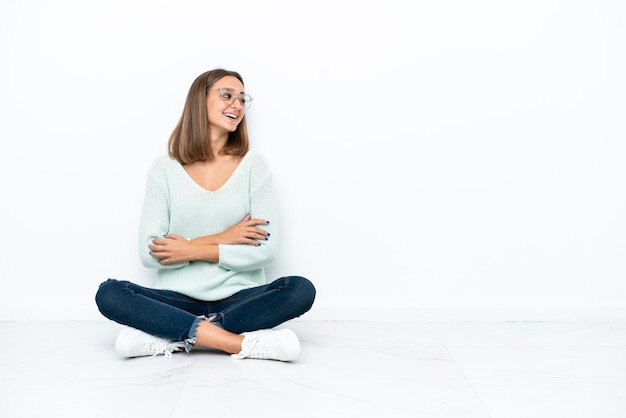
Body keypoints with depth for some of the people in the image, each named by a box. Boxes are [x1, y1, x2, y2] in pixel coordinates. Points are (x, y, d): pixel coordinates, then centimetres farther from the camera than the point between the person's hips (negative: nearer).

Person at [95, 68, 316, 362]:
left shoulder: (253, 164, 1)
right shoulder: (164, 169, 2)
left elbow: (265, 249, -6)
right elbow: (149, 253, -5)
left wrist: (194, 250, -12)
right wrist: (220, 239, -12)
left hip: (240, 299, 0)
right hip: (179, 299, 0)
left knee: (301, 290, -27)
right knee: (109, 294, -25)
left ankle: (169, 336, -22)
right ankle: (243, 343, -29)